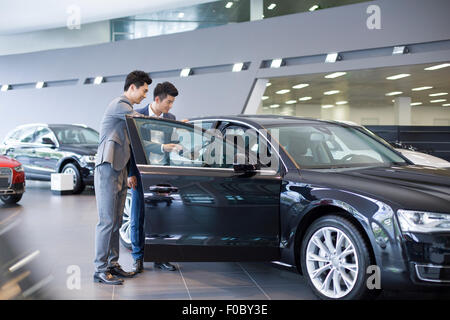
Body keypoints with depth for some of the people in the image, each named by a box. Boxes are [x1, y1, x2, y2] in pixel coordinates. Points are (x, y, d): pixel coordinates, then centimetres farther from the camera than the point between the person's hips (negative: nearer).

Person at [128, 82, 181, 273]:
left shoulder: (171, 119, 8)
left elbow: (172, 145, 12)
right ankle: (138, 258, 12)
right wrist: (131, 174, -7)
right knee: (138, 217, 1)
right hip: (141, 174, -3)